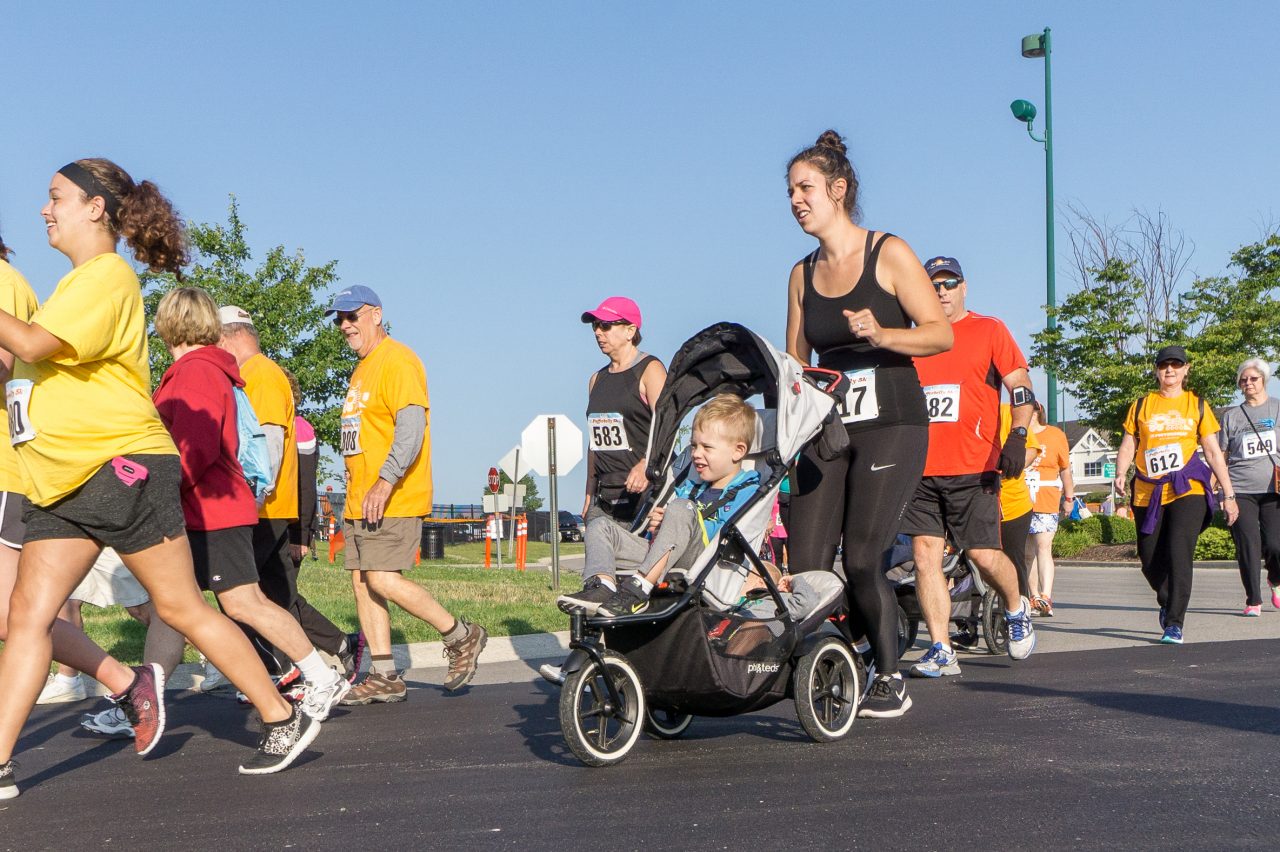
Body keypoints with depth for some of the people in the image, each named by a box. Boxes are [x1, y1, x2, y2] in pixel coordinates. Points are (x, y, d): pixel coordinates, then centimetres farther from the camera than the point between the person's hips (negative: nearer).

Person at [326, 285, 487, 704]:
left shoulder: (397, 360, -11)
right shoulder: (363, 368, 21)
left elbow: (412, 424, -23)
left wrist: (386, 481, -29)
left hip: (392, 498, -10)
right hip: (361, 499, 10)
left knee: (384, 579, -15)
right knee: (362, 582, 6)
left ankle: (462, 637, 1)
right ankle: (384, 677, 11)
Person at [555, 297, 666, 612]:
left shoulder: (650, 370, -1)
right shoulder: (597, 380, 21)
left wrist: (645, 465, -32)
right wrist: (589, 493, 19)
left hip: (645, 491, -6)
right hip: (607, 496, 6)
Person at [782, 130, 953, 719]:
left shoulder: (888, 254, -1)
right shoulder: (802, 275, 14)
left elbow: (941, 333, -6)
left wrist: (880, 334, -22)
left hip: (891, 427, -5)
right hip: (827, 431, 5)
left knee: (862, 560, -12)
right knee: (805, 565, -7)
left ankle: (890, 680, 5)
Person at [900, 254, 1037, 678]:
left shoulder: (988, 330, 7)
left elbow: (1020, 386, 0)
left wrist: (1017, 437, -14)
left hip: (973, 467, -4)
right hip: (922, 467, 4)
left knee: (983, 555, -5)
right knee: (925, 554, -5)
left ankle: (1017, 610, 26)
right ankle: (941, 651, 0)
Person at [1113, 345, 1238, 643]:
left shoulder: (1197, 405, 10)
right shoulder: (1141, 406, 11)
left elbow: (1214, 452, 10)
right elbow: (1128, 446, 6)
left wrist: (1228, 494, 5)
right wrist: (1120, 474, -14)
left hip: (1187, 491, -2)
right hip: (1148, 494, 2)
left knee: (1179, 555, -16)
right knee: (1150, 561, 6)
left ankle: (1174, 624, -13)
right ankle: (1168, 603, 36)